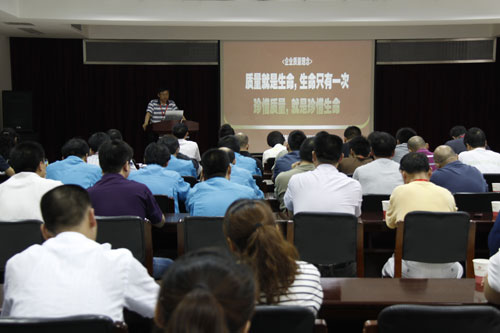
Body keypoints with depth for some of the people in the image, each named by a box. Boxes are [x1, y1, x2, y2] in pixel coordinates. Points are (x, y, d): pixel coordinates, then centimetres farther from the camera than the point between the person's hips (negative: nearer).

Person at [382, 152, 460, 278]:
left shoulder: (400, 191, 1)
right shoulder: (446, 193, 7)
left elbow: (390, 223, 19)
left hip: (412, 269, -2)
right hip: (446, 270, 2)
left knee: (388, 269, 32)